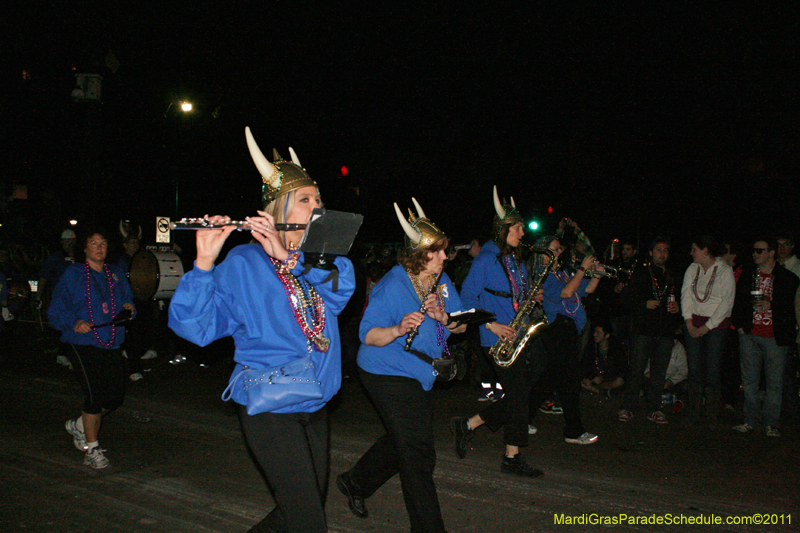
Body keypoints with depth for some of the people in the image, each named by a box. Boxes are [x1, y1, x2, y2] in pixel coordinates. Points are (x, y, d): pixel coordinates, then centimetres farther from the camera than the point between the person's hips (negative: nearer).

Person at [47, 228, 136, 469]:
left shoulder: (116, 274, 15)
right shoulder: (72, 275, 2)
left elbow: (127, 300, 23)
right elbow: (56, 311, -1)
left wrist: (128, 307, -1)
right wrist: (75, 323, -19)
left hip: (112, 345, 5)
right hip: (83, 343, -5)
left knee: (116, 395, 2)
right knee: (94, 394, -11)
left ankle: (80, 425, 30)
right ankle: (92, 448, 6)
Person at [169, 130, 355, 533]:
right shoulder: (243, 263, -9)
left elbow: (342, 283, -16)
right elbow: (194, 325, -17)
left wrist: (288, 256, -28)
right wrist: (204, 262, -29)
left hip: (315, 406, 6)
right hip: (269, 408, -6)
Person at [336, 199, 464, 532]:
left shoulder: (442, 281, 3)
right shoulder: (392, 286, -20)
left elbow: (461, 325, 2)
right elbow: (367, 336, -21)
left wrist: (443, 317, -18)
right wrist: (398, 330, -39)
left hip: (419, 377, 9)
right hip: (388, 375, -9)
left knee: (402, 442, 23)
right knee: (419, 456, -6)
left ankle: (355, 482, 45)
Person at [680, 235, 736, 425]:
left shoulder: (725, 271, -5)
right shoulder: (692, 269, 9)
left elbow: (726, 303, -8)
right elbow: (686, 295, 7)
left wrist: (706, 327, -11)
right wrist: (689, 322, -4)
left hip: (717, 324, -4)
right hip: (694, 323, 4)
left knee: (712, 371, -4)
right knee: (694, 369, 2)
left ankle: (711, 415, 6)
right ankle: (694, 413, 10)